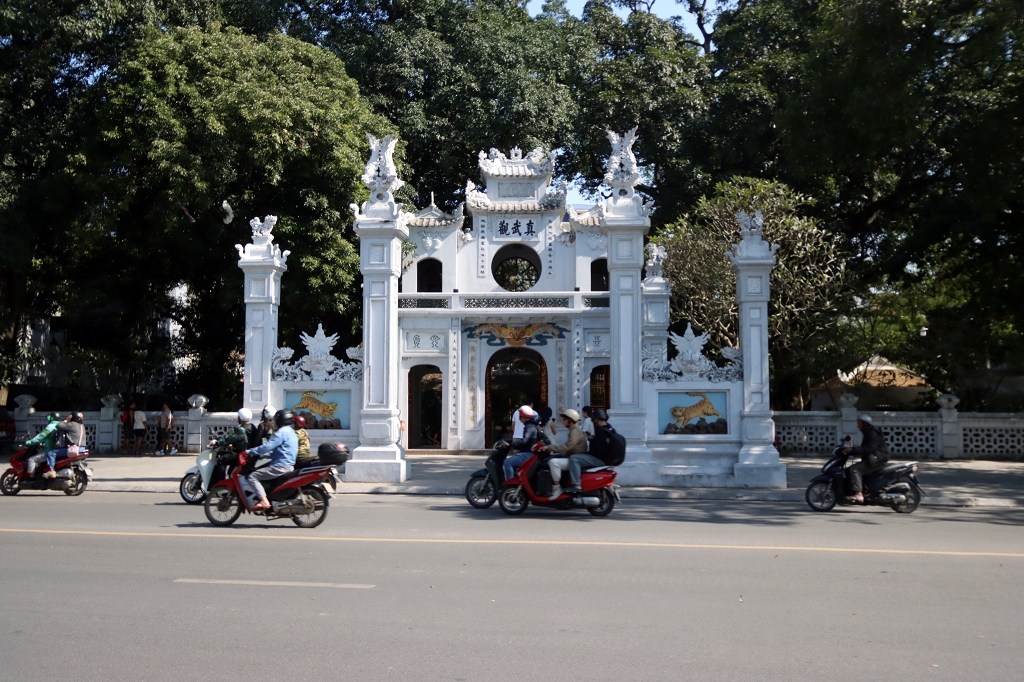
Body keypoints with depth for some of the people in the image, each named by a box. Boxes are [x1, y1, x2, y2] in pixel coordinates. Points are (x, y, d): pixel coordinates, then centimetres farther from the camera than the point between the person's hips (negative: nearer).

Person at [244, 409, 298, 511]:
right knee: (258, 471, 27)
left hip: (280, 467, -10)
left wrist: (251, 452, -10)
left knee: (252, 476, -10)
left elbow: (267, 446, -20)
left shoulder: (282, 432, -13)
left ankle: (264, 501, -25)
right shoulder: (290, 432, 19)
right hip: (288, 465, 10)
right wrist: (262, 455, 23)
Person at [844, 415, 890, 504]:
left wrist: (852, 450, -30)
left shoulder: (873, 434, -13)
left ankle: (858, 495, -37)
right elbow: (863, 449, 25)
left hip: (877, 459, -11)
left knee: (854, 469, -27)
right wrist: (850, 450, 12)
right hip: (871, 460, 11)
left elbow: (869, 448, -27)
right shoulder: (868, 433, 21)